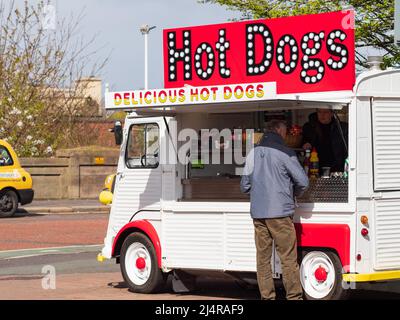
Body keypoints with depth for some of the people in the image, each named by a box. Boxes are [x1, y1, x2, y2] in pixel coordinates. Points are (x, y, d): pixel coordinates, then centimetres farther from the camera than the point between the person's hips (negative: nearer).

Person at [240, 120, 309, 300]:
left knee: (263, 258, 9)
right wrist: (294, 194, 14)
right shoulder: (284, 153, -6)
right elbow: (303, 182, -5)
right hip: (280, 213, -5)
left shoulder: (253, 153, 10)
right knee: (288, 259, -1)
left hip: (258, 214, 5)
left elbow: (244, 185, 14)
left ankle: (267, 297, 10)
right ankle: (294, 296, 0)